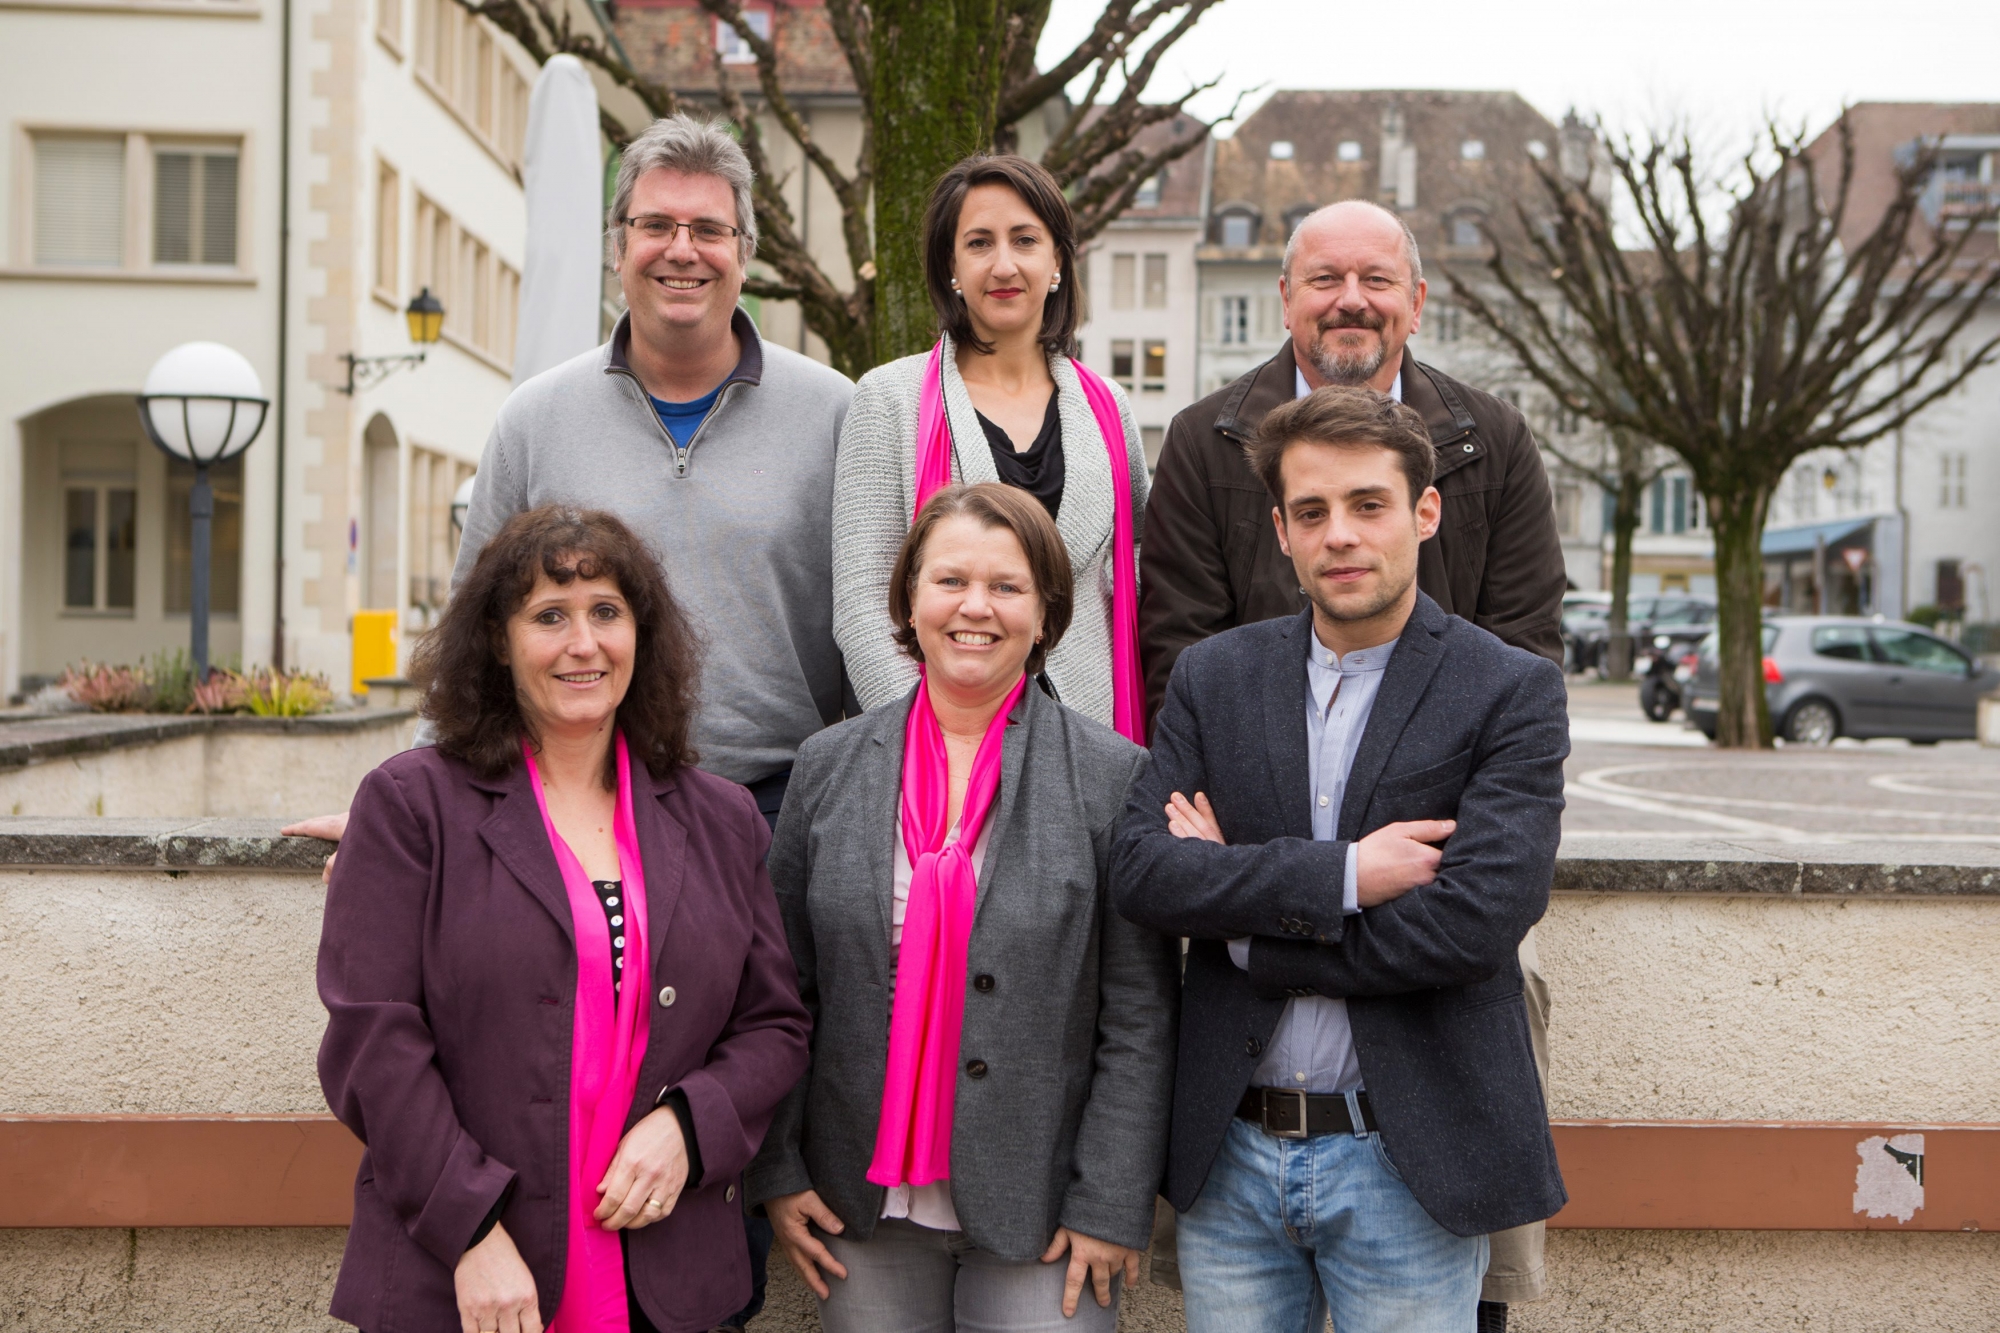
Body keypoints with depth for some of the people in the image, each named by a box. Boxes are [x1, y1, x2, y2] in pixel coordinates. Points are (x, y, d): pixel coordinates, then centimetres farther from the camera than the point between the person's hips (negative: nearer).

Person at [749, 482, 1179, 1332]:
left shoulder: (1112, 776, -5)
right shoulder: (829, 766, 4)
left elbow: (1140, 1019, -5)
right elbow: (781, 989, 6)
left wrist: (1110, 1206, -9)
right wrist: (776, 1170, 2)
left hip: (1038, 1214, -2)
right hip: (862, 1205, 3)